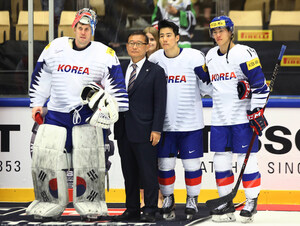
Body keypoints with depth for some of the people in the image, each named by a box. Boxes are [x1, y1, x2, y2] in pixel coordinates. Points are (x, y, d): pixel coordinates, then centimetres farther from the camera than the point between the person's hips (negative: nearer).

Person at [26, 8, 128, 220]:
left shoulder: (105, 53, -1)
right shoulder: (55, 48, 6)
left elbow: (115, 83, -1)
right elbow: (41, 76, 15)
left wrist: (114, 109, -9)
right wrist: (37, 104, 14)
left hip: (86, 114, -2)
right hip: (56, 113, 2)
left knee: (88, 161, -6)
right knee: (46, 155, -2)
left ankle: (89, 204, 6)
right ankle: (50, 203, 10)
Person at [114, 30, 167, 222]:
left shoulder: (156, 71, -1)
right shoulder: (120, 68, 12)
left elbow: (160, 103, -4)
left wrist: (156, 129, -10)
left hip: (144, 131, -5)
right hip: (123, 131, 5)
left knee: (148, 173, -2)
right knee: (129, 173, 11)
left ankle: (150, 211, 5)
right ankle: (132, 209, 19)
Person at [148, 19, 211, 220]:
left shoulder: (195, 57, -7)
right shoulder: (154, 59, 3)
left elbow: (206, 89, -1)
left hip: (191, 123, -2)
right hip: (165, 123, 3)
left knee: (192, 164, 3)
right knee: (165, 163, 6)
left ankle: (192, 200, 21)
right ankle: (168, 200, 24)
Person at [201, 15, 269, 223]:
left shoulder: (245, 53, -8)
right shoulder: (210, 56, 12)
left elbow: (260, 84, -11)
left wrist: (257, 110, -15)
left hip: (243, 117, -6)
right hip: (219, 118, 6)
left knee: (247, 160, -4)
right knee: (221, 161, 5)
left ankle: (251, 203, 4)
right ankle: (226, 203, 13)